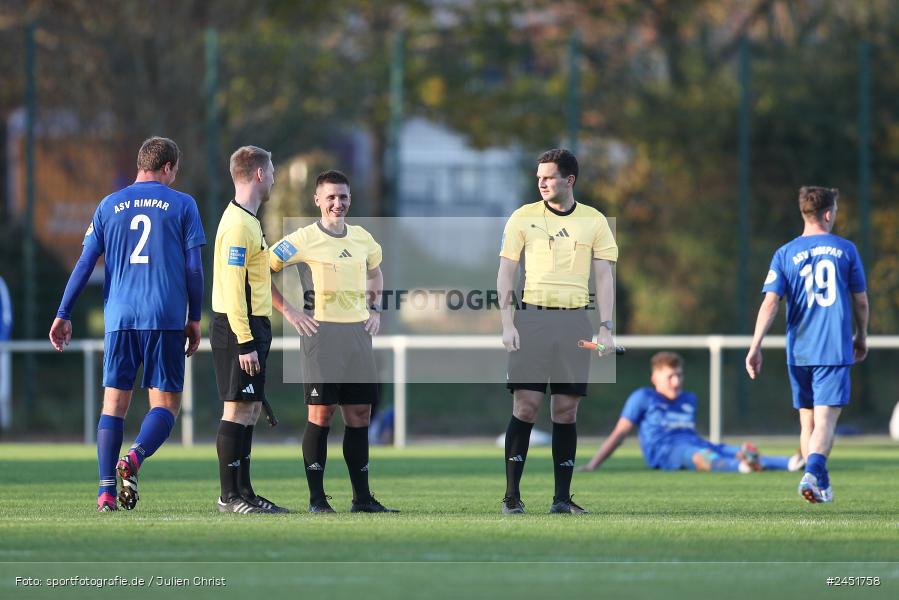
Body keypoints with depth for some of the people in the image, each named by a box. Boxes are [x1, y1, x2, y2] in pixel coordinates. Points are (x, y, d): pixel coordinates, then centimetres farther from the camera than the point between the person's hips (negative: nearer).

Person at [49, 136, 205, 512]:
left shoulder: (109, 206, 11)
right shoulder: (182, 205, 4)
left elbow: (85, 264, 7)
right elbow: (193, 267, 2)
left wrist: (63, 315, 10)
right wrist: (195, 319, 10)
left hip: (119, 319, 2)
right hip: (166, 318, -2)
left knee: (114, 402, 7)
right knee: (166, 402, 3)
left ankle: (106, 492, -3)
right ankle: (135, 457, -25)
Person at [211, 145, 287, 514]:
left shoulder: (246, 220, 17)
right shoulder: (238, 224, -15)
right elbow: (232, 288, -20)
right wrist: (244, 342, -22)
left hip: (250, 327, 10)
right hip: (240, 328, -10)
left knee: (250, 410, 11)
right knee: (238, 408, -8)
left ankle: (244, 493, 15)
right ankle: (230, 496, -7)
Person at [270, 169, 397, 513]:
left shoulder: (362, 238, 13)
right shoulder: (304, 240, -5)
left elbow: (375, 270, 33)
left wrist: (374, 309, 20)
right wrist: (287, 312, -7)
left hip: (359, 331, 6)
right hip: (321, 331, -6)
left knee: (359, 414, 5)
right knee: (321, 412, -7)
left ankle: (362, 497, 10)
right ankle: (317, 498, -4)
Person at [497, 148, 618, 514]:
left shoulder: (594, 222, 7)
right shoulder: (523, 217, 4)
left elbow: (604, 277, 7)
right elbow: (506, 272, 4)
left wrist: (606, 328, -1)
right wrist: (507, 324, -4)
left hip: (574, 320, 1)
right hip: (532, 316, -1)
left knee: (566, 409, 1)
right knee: (526, 404, -7)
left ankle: (562, 498, 5)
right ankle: (512, 495, -3)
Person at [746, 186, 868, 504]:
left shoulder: (785, 254, 2)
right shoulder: (846, 250, 1)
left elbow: (770, 303, -7)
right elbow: (861, 301, 7)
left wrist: (756, 346, -7)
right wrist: (861, 337, 22)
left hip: (798, 351, 2)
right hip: (835, 350, -2)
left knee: (807, 422, 14)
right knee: (825, 420, -7)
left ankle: (821, 488, 20)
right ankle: (812, 473, -30)